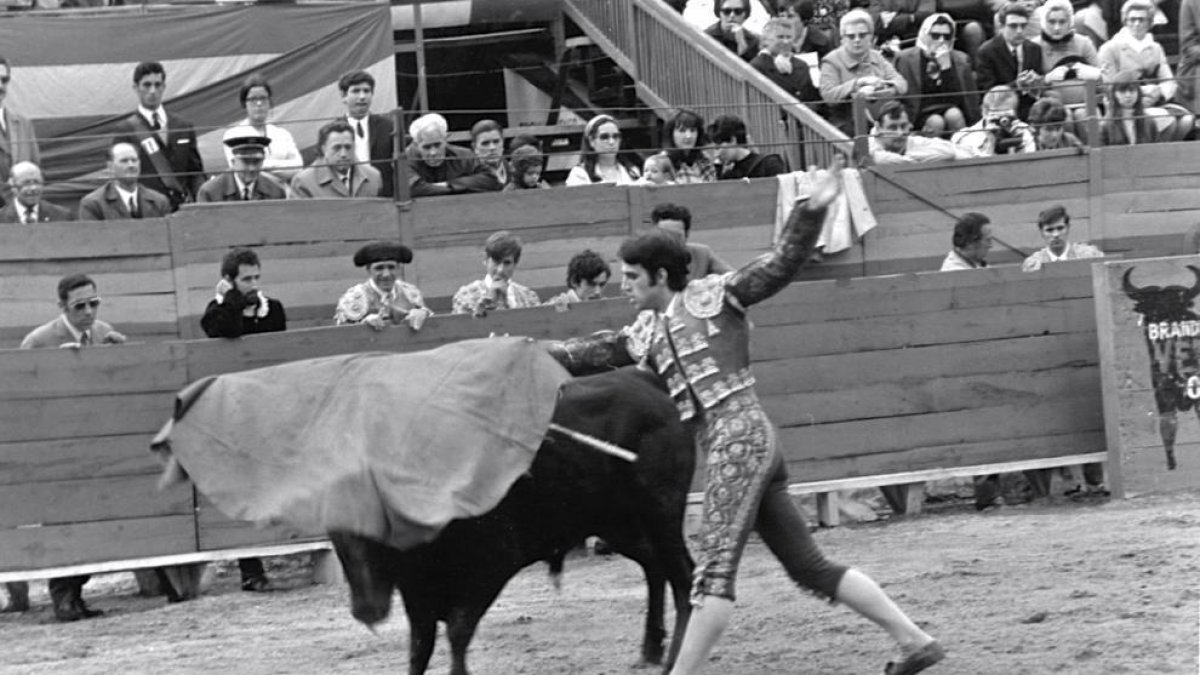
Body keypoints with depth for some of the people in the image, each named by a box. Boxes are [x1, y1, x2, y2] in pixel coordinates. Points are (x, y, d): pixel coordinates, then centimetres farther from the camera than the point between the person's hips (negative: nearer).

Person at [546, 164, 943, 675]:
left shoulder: (714, 297, 4)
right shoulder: (646, 334, 23)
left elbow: (782, 264, 1)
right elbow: (591, 354, 25)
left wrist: (811, 213, -12)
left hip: (741, 437, -8)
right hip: (738, 446, 8)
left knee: (716, 567, -12)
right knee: (810, 567, 7)